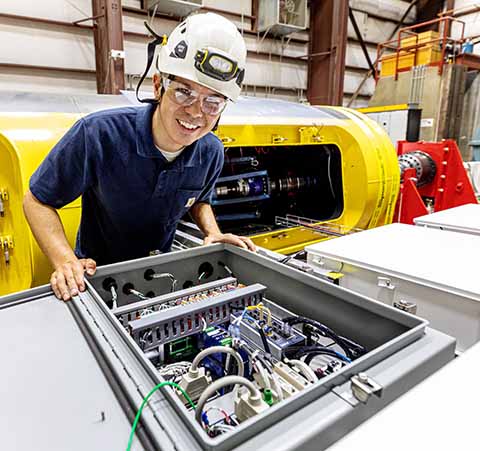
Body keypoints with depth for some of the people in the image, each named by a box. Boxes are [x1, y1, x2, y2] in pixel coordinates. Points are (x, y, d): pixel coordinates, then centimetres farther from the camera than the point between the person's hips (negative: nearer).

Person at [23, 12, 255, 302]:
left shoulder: (211, 152, -12)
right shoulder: (99, 135, -26)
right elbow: (38, 201, -13)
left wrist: (213, 233, -10)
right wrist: (65, 261, -26)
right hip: (96, 274, -3)